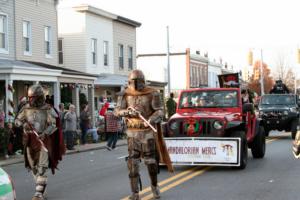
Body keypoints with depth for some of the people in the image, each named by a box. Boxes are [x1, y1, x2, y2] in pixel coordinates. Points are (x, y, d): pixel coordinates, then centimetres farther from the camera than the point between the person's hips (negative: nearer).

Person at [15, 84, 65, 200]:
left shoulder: (47, 109, -7)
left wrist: (44, 134, -26)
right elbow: (17, 121, 8)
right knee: (33, 167, 11)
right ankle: (41, 189, 27)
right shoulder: (26, 108, 4)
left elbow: (53, 125, -9)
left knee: (42, 168, -10)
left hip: (43, 140, -5)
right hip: (29, 141, 5)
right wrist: (24, 123, -15)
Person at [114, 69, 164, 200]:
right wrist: (127, 112, -28)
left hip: (147, 132, -1)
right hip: (132, 132, 1)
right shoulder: (125, 95, -1)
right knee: (133, 162, -3)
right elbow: (117, 111, -6)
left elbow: (159, 112, -10)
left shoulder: (152, 94, -7)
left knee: (150, 161, 2)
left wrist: (151, 120, -30)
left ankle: (154, 185, 29)